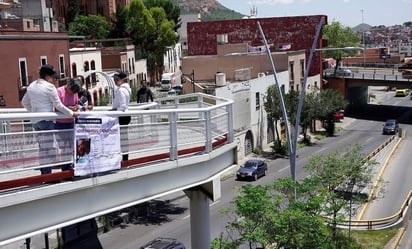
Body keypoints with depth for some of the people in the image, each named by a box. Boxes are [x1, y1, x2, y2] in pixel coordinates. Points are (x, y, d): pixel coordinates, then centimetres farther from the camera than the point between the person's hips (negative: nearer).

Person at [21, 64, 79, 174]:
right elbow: (58, 105, -8)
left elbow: (24, 102, 22)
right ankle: (47, 174, -7)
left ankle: (43, 173, 13)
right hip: (46, 120, -8)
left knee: (42, 148, 12)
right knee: (48, 148, -6)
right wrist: (72, 113, 2)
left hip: (35, 121, 8)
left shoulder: (31, 86, 13)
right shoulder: (49, 87, -10)